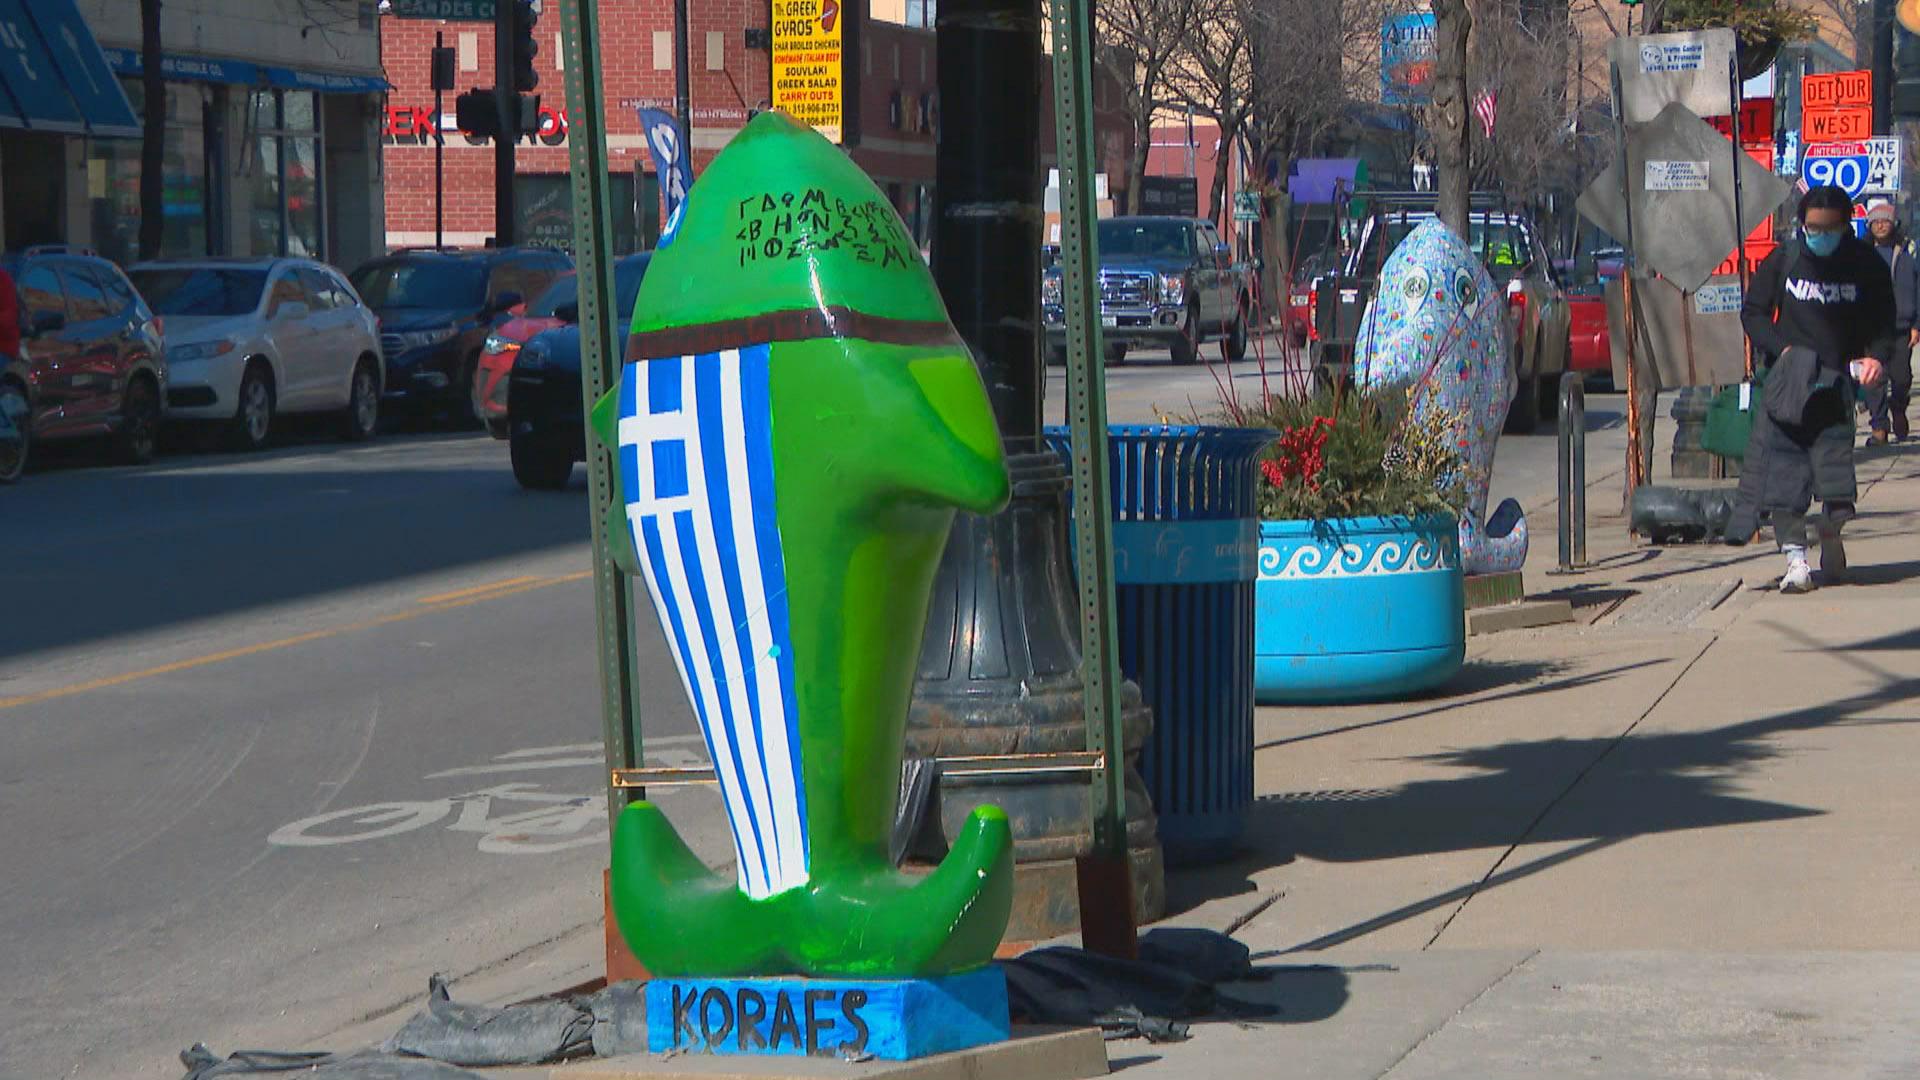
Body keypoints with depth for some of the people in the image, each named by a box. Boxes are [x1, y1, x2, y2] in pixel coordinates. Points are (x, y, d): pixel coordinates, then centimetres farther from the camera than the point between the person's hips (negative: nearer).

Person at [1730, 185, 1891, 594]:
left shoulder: (1867, 266, 1)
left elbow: (1882, 324, 8)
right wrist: (1781, 347, -8)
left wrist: (1876, 357, -12)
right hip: (1787, 382, 0)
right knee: (1782, 468, -10)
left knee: (1836, 462, -3)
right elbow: (1753, 313, 8)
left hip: (1838, 380, 0)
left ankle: (1831, 536, 25)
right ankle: (1794, 556, -5)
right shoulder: (1782, 261, 0)